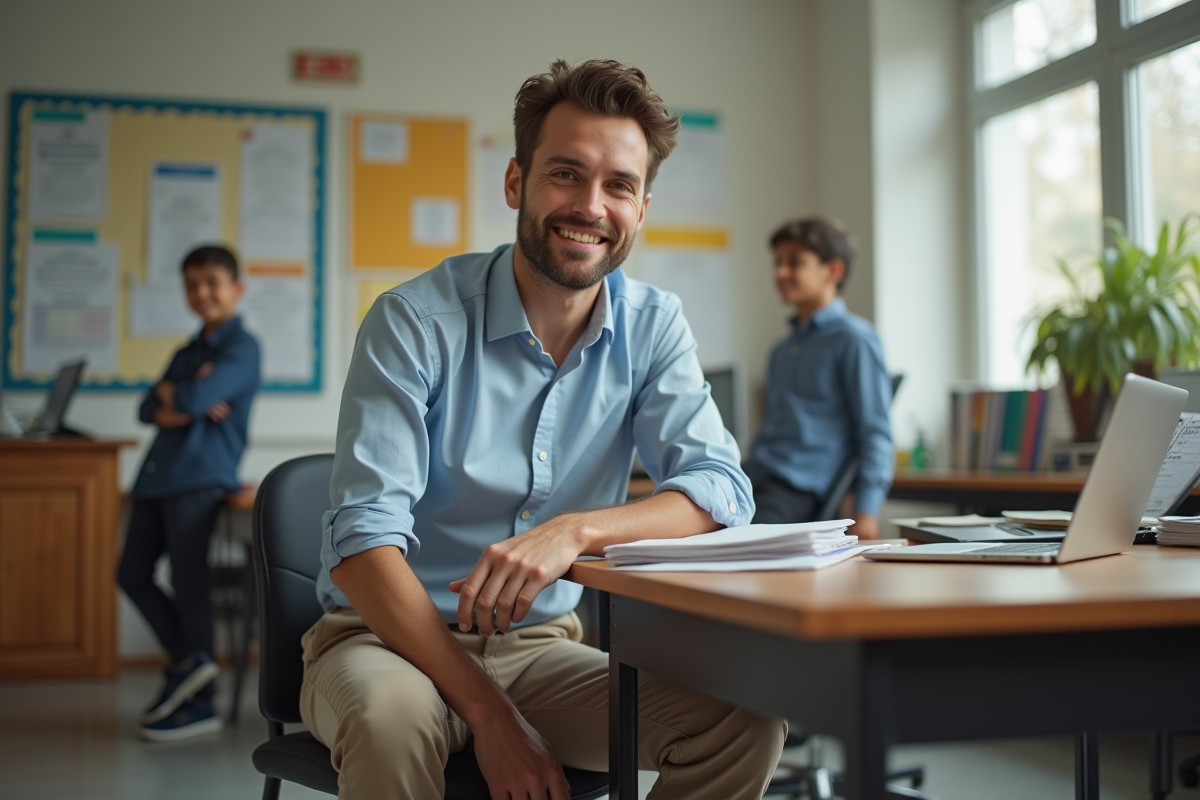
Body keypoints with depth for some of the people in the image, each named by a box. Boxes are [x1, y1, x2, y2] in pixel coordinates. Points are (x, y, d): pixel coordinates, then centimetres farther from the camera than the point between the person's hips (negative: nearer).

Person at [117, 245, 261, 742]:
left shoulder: (241, 348, -4)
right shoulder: (187, 353, 22)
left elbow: (196, 399, -18)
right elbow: (147, 410, 12)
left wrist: (171, 393, 3)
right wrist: (175, 411, -8)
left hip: (199, 477, -9)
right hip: (158, 475, 9)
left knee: (187, 583, -5)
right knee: (132, 574, 7)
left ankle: (199, 704, 3)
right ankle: (188, 660, 15)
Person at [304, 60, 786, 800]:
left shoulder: (652, 328, 0)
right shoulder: (417, 321, -14)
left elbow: (723, 489, -12)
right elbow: (364, 545, -20)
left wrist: (576, 530, -31)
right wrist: (490, 713, -29)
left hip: (543, 646, 5)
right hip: (391, 637, -4)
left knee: (747, 719, -18)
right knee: (394, 716, -39)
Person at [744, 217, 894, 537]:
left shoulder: (853, 339, 0)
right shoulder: (782, 351, 26)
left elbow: (875, 434, -5)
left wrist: (866, 511, -15)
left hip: (800, 487, -7)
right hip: (754, 478, 7)